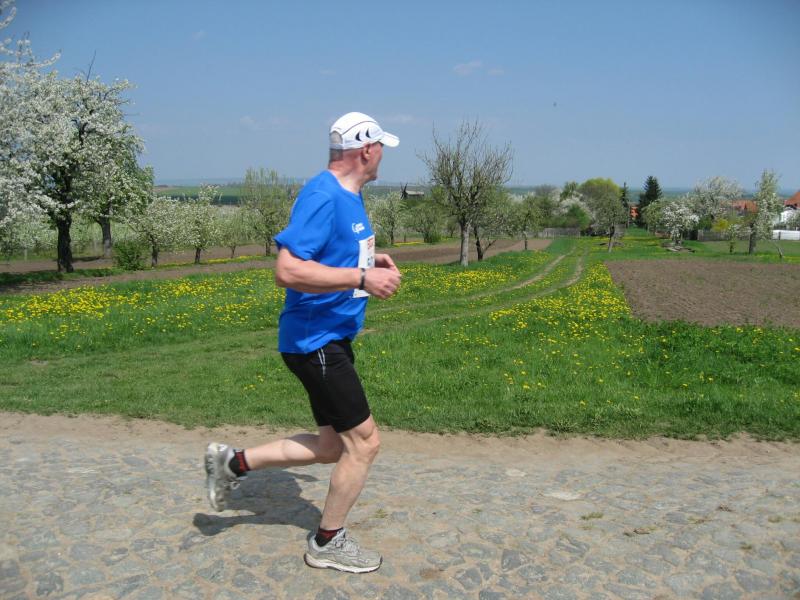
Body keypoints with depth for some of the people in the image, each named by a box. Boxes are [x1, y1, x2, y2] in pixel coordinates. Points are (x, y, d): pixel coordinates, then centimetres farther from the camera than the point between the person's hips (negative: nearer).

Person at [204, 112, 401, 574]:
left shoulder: (351, 196, 11)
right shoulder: (323, 197, -20)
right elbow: (288, 270, -29)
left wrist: (371, 260, 9)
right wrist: (362, 279, -27)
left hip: (334, 340, 10)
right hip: (315, 341, -10)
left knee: (333, 446, 16)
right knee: (364, 442, 0)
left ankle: (234, 464, 27)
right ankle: (328, 543, 20)